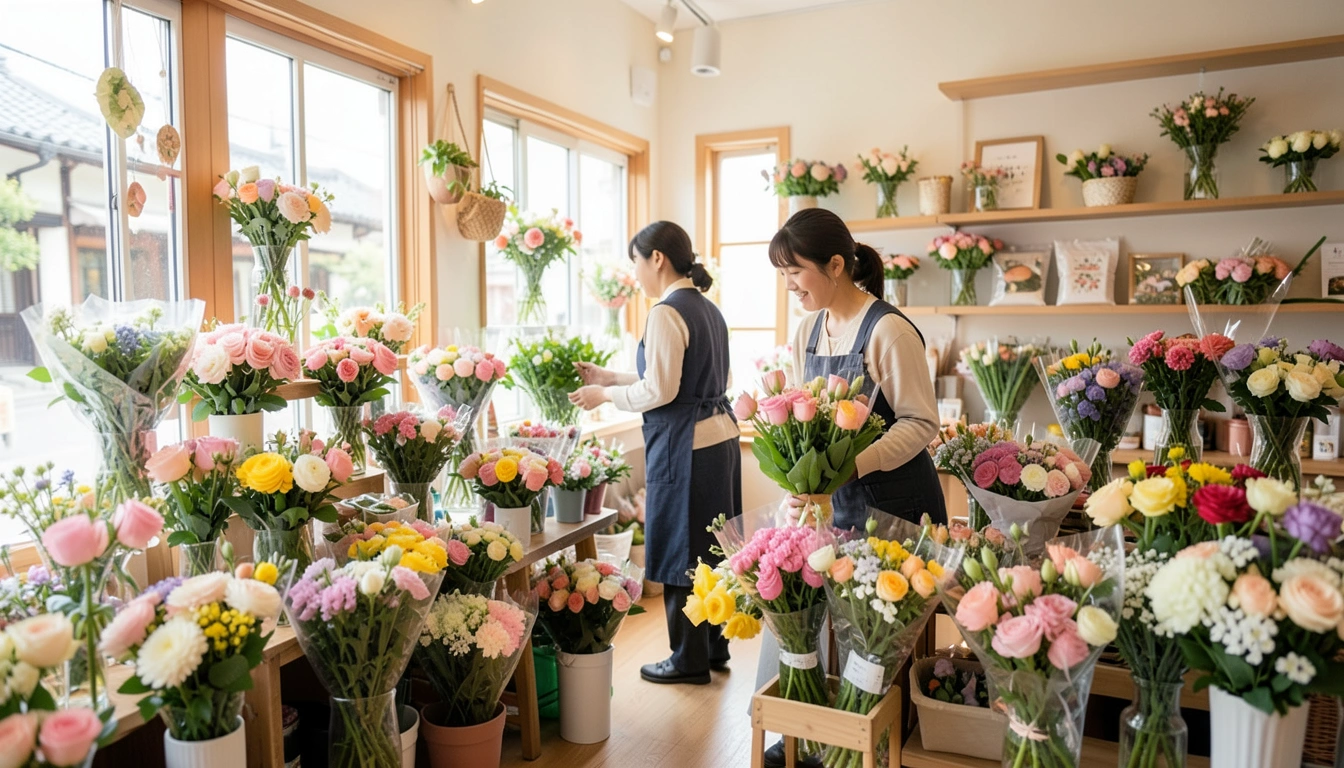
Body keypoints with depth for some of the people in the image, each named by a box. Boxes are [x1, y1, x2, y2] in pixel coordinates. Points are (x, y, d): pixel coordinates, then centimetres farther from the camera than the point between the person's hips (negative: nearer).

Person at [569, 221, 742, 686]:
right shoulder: (707, 308, 13)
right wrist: (610, 377, 17)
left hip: (685, 445, -9)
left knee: (680, 552, 5)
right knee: (708, 548, 18)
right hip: (719, 436, 9)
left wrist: (605, 394, -2)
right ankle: (714, 647, 32)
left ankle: (690, 660, 19)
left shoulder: (667, 313, -15)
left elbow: (659, 391, -17)